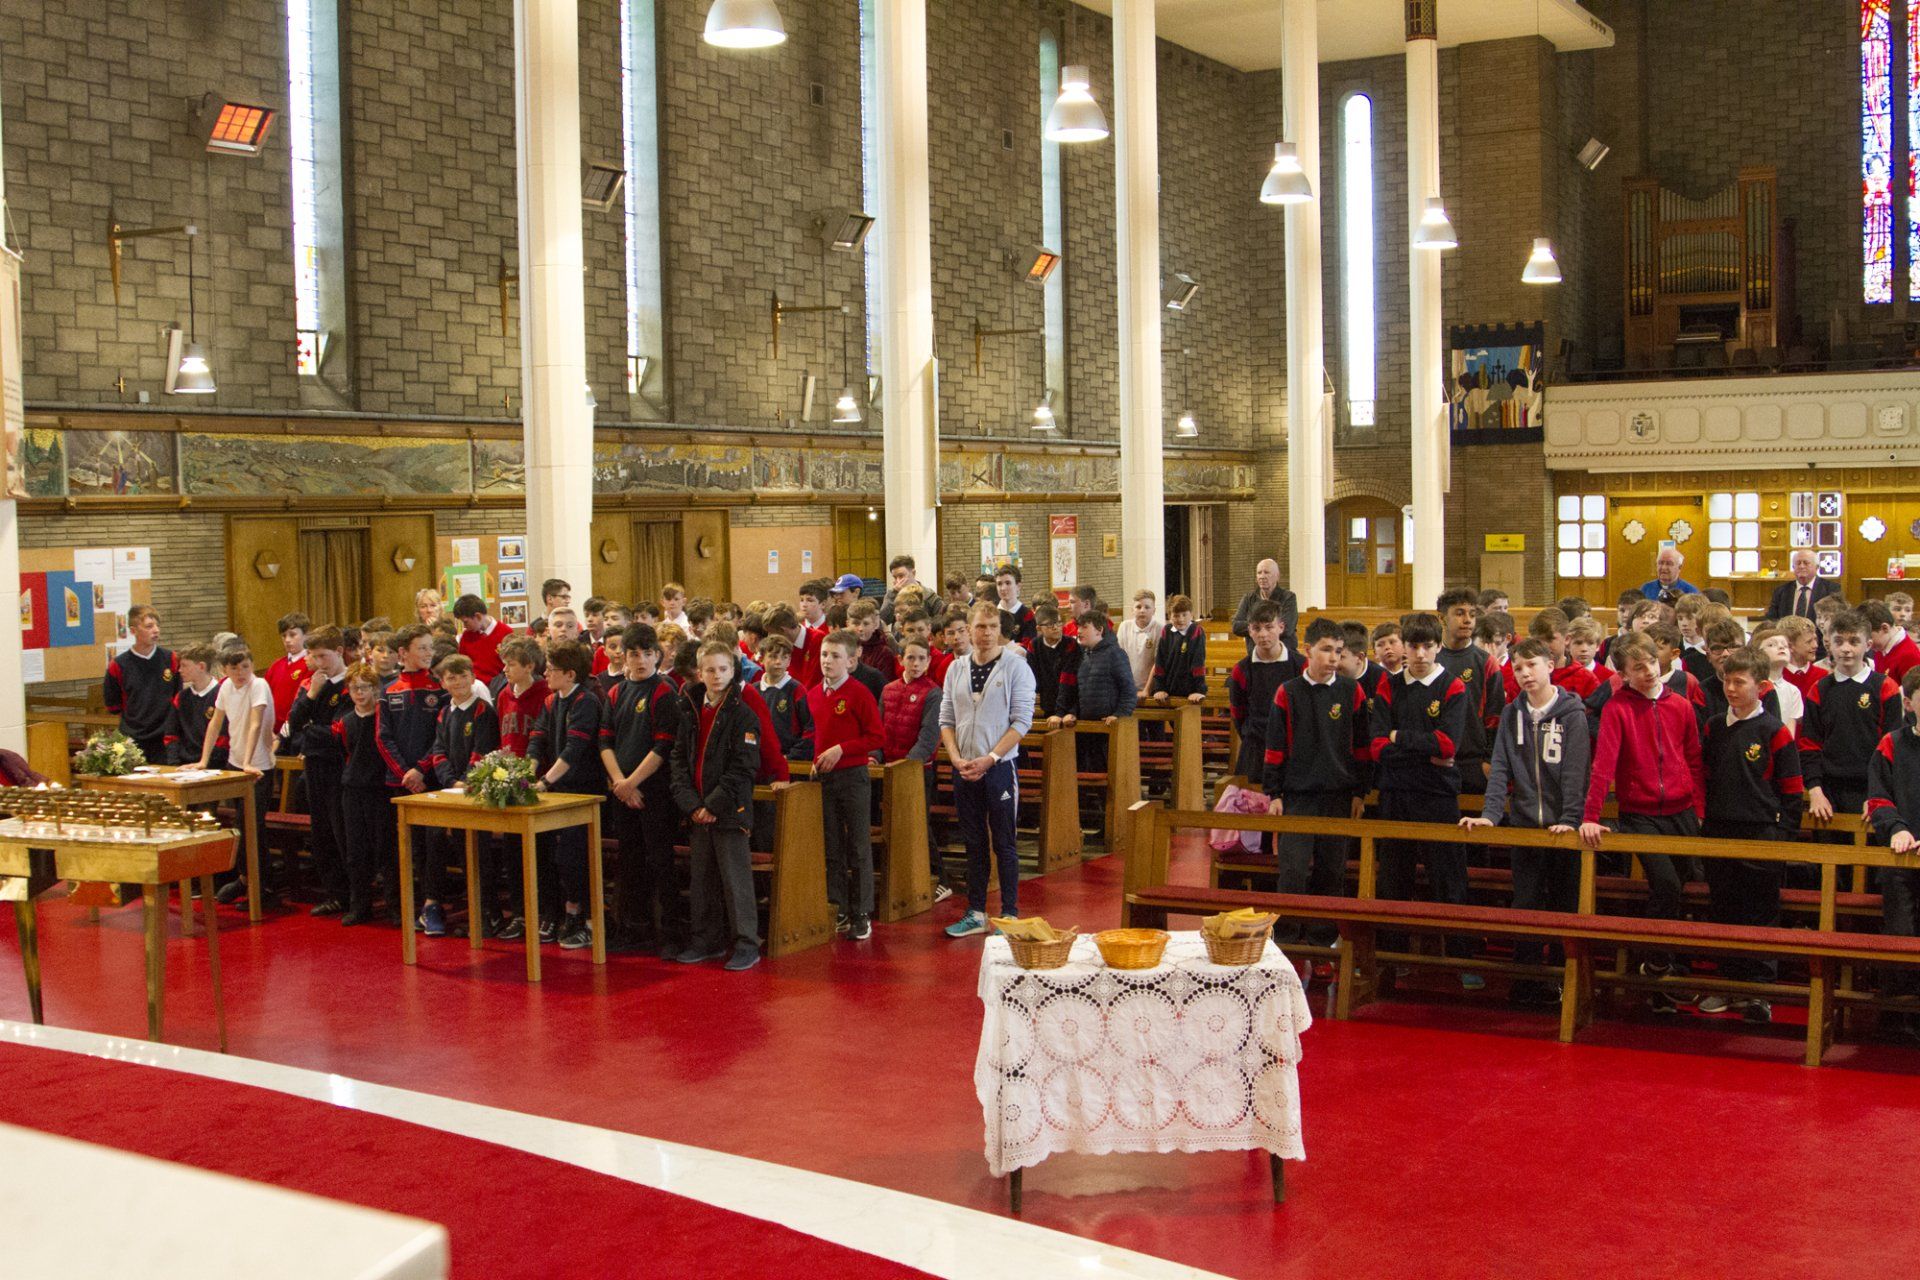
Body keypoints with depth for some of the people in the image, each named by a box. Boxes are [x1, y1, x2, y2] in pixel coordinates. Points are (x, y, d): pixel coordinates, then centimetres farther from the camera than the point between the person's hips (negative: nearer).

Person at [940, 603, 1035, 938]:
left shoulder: (1015, 666, -6)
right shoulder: (957, 668, 7)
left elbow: (1021, 721, -10)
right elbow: (946, 719, 8)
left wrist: (989, 759, -16)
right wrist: (957, 759, -6)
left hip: (999, 767, -4)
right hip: (964, 769, 4)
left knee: (1003, 843, 2)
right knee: (974, 842, 11)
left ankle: (1009, 914, 9)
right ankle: (976, 913, 18)